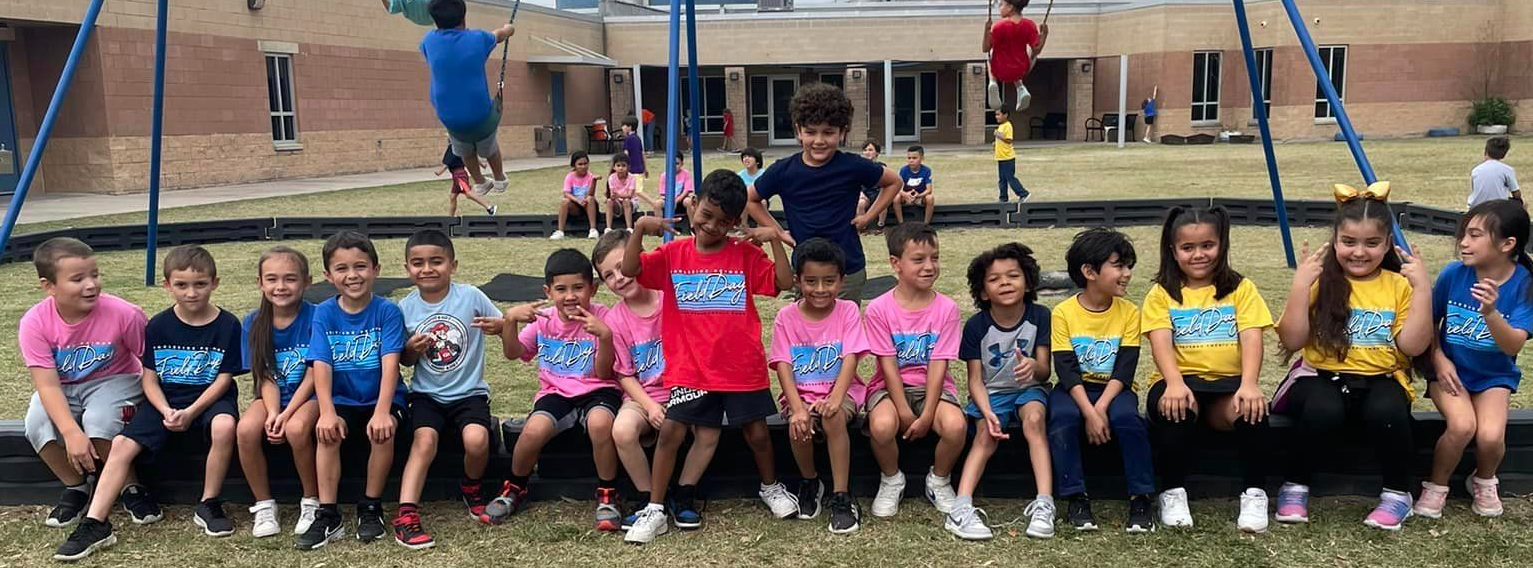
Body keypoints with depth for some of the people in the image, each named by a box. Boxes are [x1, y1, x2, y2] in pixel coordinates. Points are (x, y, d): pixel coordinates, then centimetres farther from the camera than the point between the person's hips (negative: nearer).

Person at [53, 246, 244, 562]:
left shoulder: (227, 325, -7)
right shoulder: (158, 326, 0)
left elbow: (223, 379, -8)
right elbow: (149, 377, 2)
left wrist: (190, 413, -19)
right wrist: (165, 411, -16)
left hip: (209, 398, -3)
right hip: (164, 400, 3)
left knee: (224, 426, -35)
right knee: (121, 444, -18)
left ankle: (208, 506, -17)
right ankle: (95, 524, -14)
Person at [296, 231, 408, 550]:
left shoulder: (387, 311, -8)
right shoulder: (324, 314, -1)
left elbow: (390, 364, -19)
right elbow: (321, 366, -12)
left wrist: (382, 411, -33)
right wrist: (327, 412, -28)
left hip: (381, 399, -2)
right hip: (341, 400, 2)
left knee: (382, 431, -30)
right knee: (326, 431, -27)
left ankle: (371, 508, -10)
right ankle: (328, 515, -18)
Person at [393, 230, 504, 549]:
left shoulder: (471, 296, -6)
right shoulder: (406, 308, 1)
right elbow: (404, 362, 11)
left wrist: (501, 326, -23)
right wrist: (411, 350, -13)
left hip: (469, 392, -1)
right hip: (427, 394, 1)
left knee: (476, 440, -27)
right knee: (425, 438, -28)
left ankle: (472, 488, 6)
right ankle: (406, 516, -26)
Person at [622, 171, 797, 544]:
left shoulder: (746, 254, -1)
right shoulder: (673, 254, 2)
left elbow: (785, 283, -7)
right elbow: (629, 270, -8)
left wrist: (775, 239, -16)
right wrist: (639, 229, -22)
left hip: (743, 367, 0)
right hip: (690, 369, 0)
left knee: (757, 433, 10)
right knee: (671, 430, -9)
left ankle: (771, 487, 38)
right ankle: (655, 510, 4)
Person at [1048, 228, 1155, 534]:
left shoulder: (1129, 312, -3)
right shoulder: (1063, 313, -7)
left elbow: (1125, 369, -9)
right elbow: (1066, 369, -12)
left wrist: (1101, 408, -22)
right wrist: (1089, 412, -24)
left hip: (1113, 388, 1)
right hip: (1075, 388, 0)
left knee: (1128, 419, -30)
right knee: (1062, 421, -30)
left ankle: (1140, 499, -19)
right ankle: (1076, 498, -19)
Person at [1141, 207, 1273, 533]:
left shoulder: (1241, 288, 9)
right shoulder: (1161, 293, 7)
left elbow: (1251, 338, -6)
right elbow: (1161, 342, -9)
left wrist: (1249, 384, -25)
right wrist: (1175, 383, -29)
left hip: (1228, 384, 1)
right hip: (1181, 383, -1)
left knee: (1251, 407, -32)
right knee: (1175, 406, -35)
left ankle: (1255, 493, -15)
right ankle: (1173, 493, -19)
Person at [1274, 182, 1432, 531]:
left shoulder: (1399, 285, 6)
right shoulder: (1320, 282, 2)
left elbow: (1413, 346, -5)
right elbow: (1291, 342, -7)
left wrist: (1422, 288, -9)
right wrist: (1300, 285, -13)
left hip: (1380, 381, 1)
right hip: (1323, 378, -1)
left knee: (1387, 410, -32)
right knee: (1323, 409, -34)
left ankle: (1398, 493, -6)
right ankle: (1295, 487, -9)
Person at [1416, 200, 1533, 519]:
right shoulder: (1453, 274, -10)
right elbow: (1430, 323, 4)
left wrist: (1491, 313, -39)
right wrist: (1439, 361, -10)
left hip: (1494, 376, 0)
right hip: (1450, 370, 0)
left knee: (1491, 435, -25)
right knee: (1462, 425, -28)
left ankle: (1484, 481, 12)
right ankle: (1436, 486, 0)